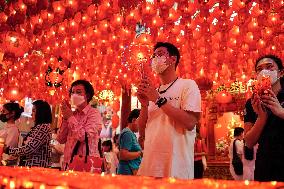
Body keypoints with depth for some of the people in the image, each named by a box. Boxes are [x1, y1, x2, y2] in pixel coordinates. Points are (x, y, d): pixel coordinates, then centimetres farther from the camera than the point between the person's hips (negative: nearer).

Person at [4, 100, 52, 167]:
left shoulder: (43, 127, -16)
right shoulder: (39, 127, 15)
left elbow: (29, 149, -21)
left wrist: (8, 149, -10)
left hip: (37, 166, -9)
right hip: (31, 165, 9)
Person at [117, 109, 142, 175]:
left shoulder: (131, 133, 17)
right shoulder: (127, 133, -13)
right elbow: (123, 155, -21)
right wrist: (140, 153, -12)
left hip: (133, 171, 10)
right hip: (129, 172, -10)